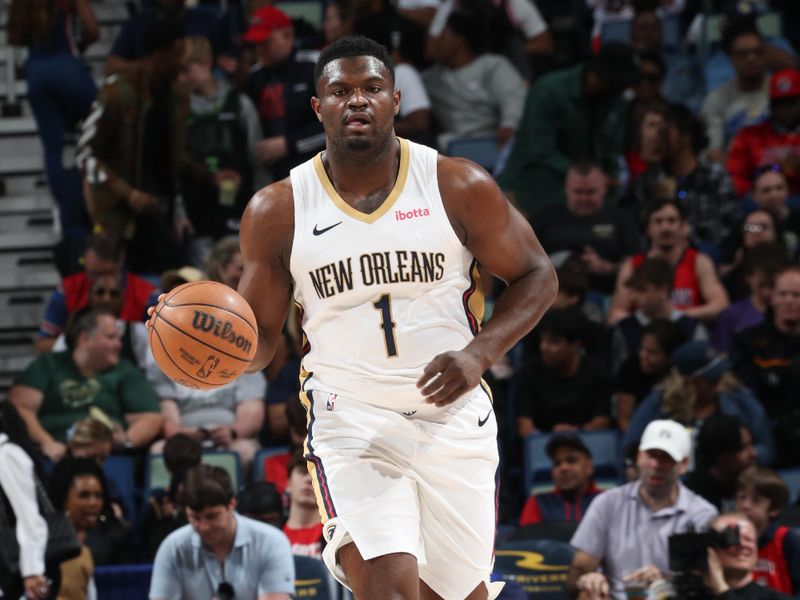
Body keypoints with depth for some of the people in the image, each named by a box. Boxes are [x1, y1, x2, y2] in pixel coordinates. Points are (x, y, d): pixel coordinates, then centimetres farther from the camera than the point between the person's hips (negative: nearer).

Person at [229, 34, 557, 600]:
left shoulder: (459, 187, -4)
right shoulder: (278, 211, -2)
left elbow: (536, 276, 3)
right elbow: (258, 340, 5)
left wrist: (478, 353, -13)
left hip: (454, 417, 2)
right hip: (350, 421, -1)